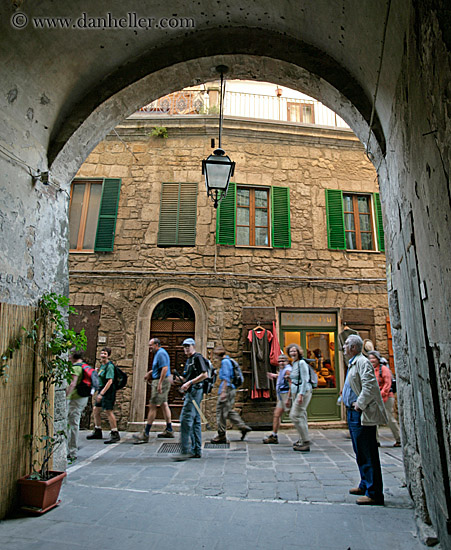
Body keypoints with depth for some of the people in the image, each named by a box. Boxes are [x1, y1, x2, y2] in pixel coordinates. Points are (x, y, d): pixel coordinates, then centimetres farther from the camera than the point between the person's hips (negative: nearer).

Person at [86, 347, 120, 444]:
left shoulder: (109, 366, -16)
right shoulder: (102, 364, 13)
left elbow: (110, 381, -24)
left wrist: (101, 393, -26)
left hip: (108, 391, -10)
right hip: (101, 390, 10)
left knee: (108, 411, -11)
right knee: (96, 410, 15)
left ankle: (115, 435, -5)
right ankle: (97, 432, 29)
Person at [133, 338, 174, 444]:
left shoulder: (161, 353, -16)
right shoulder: (158, 353, 17)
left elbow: (165, 368, -25)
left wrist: (160, 383, -27)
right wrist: (150, 373, 16)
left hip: (161, 380, -11)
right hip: (161, 380, 11)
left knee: (152, 406, -7)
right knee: (164, 404, 14)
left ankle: (146, 434, -3)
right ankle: (169, 430, 22)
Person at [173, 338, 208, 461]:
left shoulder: (198, 357, -8)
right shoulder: (188, 360, 21)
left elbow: (204, 375, -18)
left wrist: (189, 382, -20)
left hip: (195, 391, -10)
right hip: (190, 392, 10)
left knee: (185, 419, -13)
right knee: (195, 421, 11)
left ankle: (185, 451, -11)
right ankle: (196, 451, 16)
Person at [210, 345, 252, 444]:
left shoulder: (225, 361, -13)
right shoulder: (228, 361, 16)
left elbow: (226, 378, -19)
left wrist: (223, 392, -21)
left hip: (227, 389, -10)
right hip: (231, 389, 10)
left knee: (221, 412, -1)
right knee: (229, 411, 15)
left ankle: (222, 435, 6)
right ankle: (243, 427, 12)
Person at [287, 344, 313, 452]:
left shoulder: (302, 363, -14)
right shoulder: (294, 363, 14)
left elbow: (305, 380, -18)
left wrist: (301, 394, -23)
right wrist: (290, 392, 24)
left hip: (304, 391, -9)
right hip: (296, 392, 9)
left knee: (294, 415, -11)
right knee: (301, 416, 13)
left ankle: (306, 442, -4)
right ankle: (302, 440, 22)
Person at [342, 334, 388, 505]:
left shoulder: (362, 362, -14)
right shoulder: (353, 363, 17)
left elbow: (369, 386, -24)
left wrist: (360, 404, -21)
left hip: (362, 414, -11)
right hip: (354, 414, 11)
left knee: (367, 454, -4)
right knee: (360, 453, 19)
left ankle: (374, 493, 4)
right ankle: (365, 485, 31)